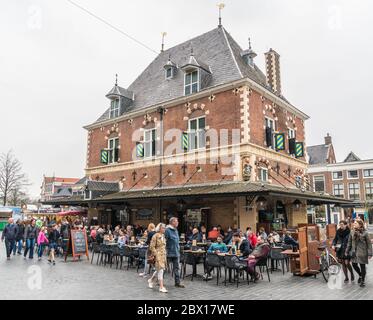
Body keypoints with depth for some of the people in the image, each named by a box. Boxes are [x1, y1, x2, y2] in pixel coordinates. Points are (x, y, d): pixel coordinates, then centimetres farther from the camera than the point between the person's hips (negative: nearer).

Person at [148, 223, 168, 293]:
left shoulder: (163, 236, 12)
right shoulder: (155, 236, -11)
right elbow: (152, 247, -12)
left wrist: (165, 254, 16)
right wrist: (155, 255, -16)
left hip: (163, 255, 8)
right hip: (158, 255, -8)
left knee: (158, 270, 15)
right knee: (160, 270, -9)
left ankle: (151, 280, 37)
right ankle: (161, 287, -6)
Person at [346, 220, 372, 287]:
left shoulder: (365, 233, -10)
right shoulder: (352, 232, 1)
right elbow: (349, 242, 9)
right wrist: (347, 251, 10)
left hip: (362, 252, -4)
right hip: (354, 252, 4)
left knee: (362, 266, 5)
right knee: (354, 265, 7)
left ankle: (362, 281, 22)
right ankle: (360, 275, 35)